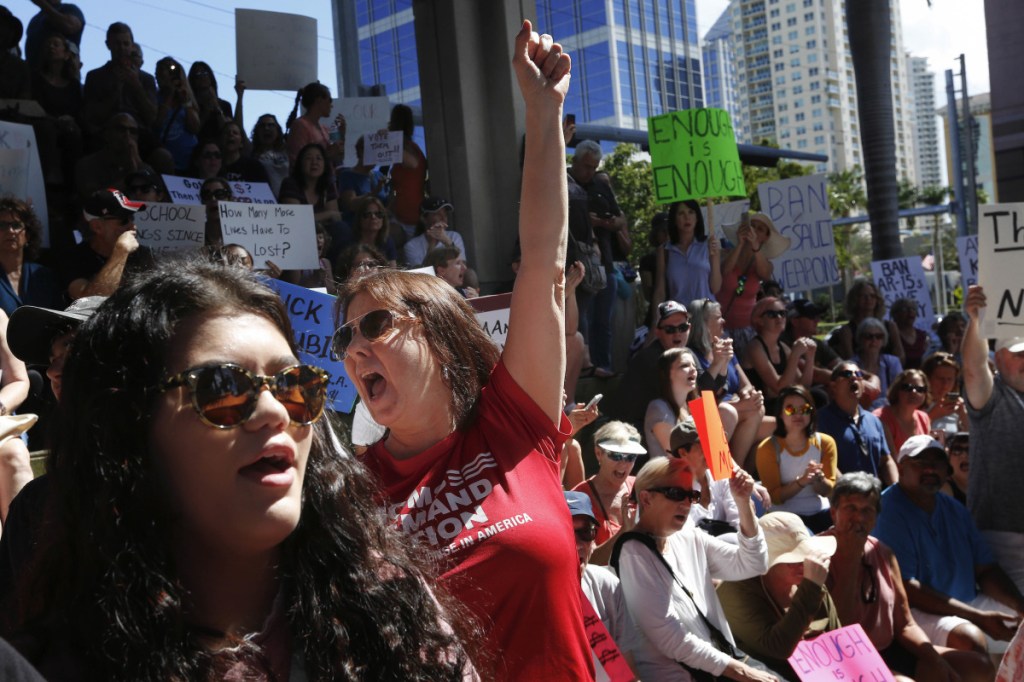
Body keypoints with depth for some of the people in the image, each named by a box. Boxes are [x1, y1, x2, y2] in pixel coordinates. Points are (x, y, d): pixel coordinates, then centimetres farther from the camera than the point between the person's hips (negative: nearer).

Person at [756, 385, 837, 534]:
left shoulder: (825, 442, 2)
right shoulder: (768, 448, -7)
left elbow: (828, 491, 2)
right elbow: (774, 497, -8)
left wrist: (818, 479, -22)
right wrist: (801, 481, -25)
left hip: (821, 512, 4)